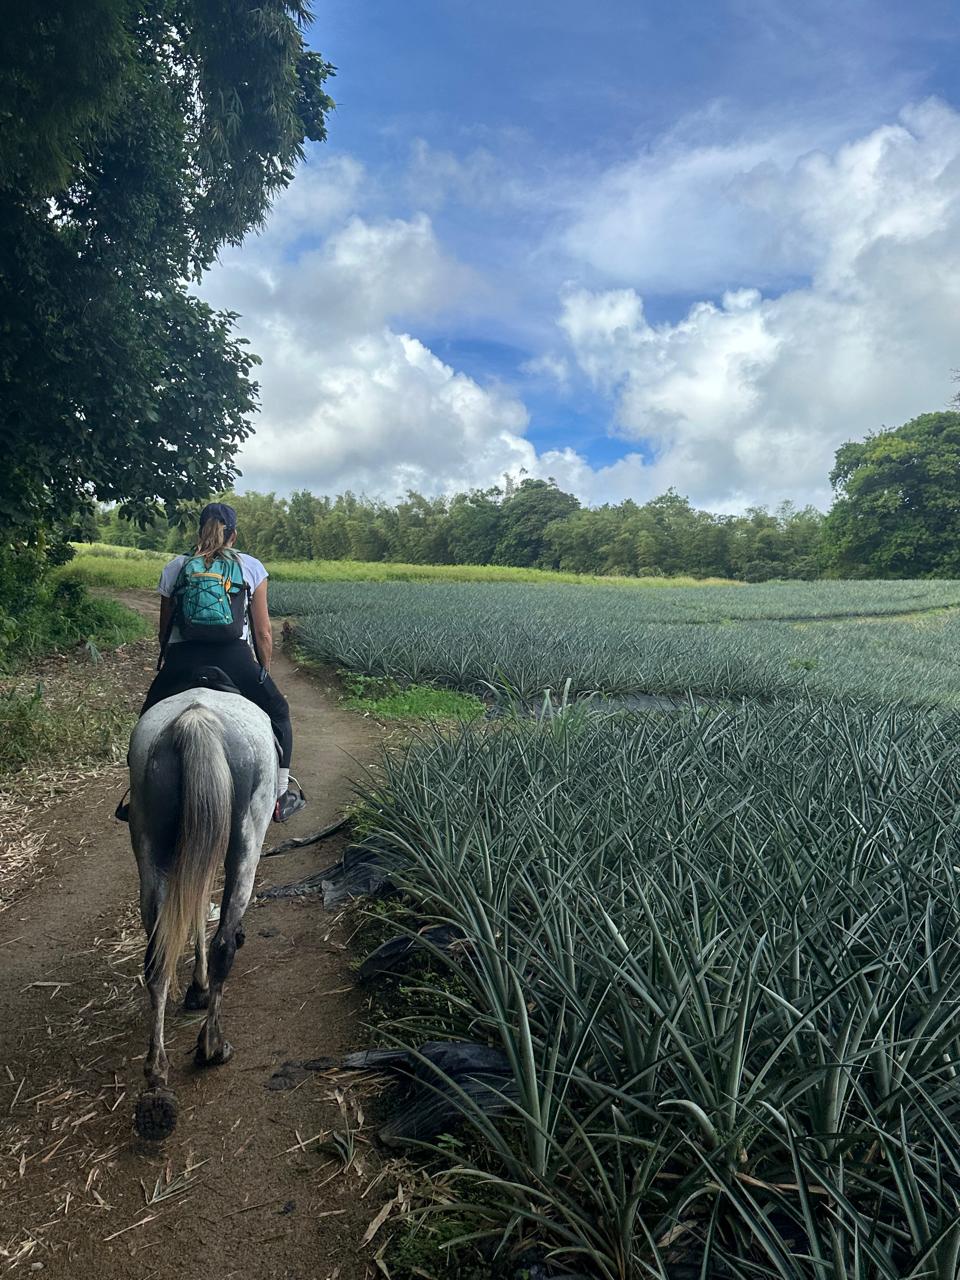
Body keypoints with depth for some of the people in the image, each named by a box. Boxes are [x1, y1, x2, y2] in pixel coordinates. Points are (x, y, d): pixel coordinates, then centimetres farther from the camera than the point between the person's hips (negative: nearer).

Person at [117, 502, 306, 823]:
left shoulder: (175, 567, 17)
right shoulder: (252, 567, 12)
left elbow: (164, 631, 19)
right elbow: (263, 634, 11)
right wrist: (264, 673, 23)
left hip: (182, 660, 2)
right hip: (235, 658, -1)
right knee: (277, 713, 22)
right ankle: (281, 800, 25)